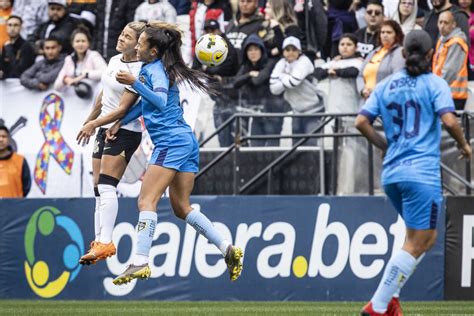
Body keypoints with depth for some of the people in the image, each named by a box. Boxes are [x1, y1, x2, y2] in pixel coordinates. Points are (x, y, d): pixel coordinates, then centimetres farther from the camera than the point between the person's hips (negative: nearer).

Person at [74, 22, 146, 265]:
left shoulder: (138, 71, -16)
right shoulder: (114, 60, 10)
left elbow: (123, 108, -19)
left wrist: (94, 124, -18)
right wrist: (89, 121, 28)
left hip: (124, 132, -9)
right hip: (105, 130, 9)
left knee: (106, 187, -18)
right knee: (99, 190, 4)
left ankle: (105, 243, -24)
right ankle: (99, 241, 3)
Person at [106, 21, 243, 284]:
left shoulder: (156, 70, -8)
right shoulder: (154, 69, 20)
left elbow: (160, 101, -25)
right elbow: (146, 102, 34)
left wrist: (135, 82, -32)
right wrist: (120, 123, 32)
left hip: (171, 141, -10)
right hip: (186, 141, 10)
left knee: (146, 201, -15)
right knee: (182, 208, 14)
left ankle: (140, 262, -25)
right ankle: (228, 250, 8)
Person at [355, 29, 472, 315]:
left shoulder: (387, 85, 12)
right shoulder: (435, 84, -3)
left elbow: (362, 122, 5)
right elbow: (449, 120, -16)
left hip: (392, 174, 7)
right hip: (422, 173, -7)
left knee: (428, 238, 19)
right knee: (416, 244, -3)